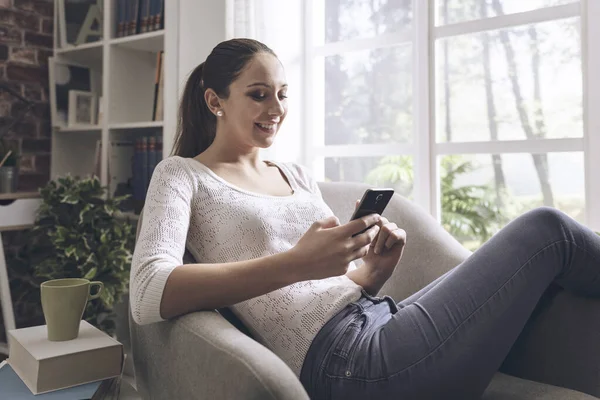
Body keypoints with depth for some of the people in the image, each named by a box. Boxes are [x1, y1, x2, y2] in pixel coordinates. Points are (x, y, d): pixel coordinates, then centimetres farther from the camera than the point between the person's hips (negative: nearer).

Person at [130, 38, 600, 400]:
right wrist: (294, 264, -25)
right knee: (546, 230, -6)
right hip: (346, 361, -7)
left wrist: (375, 268, -3)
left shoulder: (298, 176, 19)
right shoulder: (182, 175, 2)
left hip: (382, 324, 7)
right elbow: (148, 297, -16)